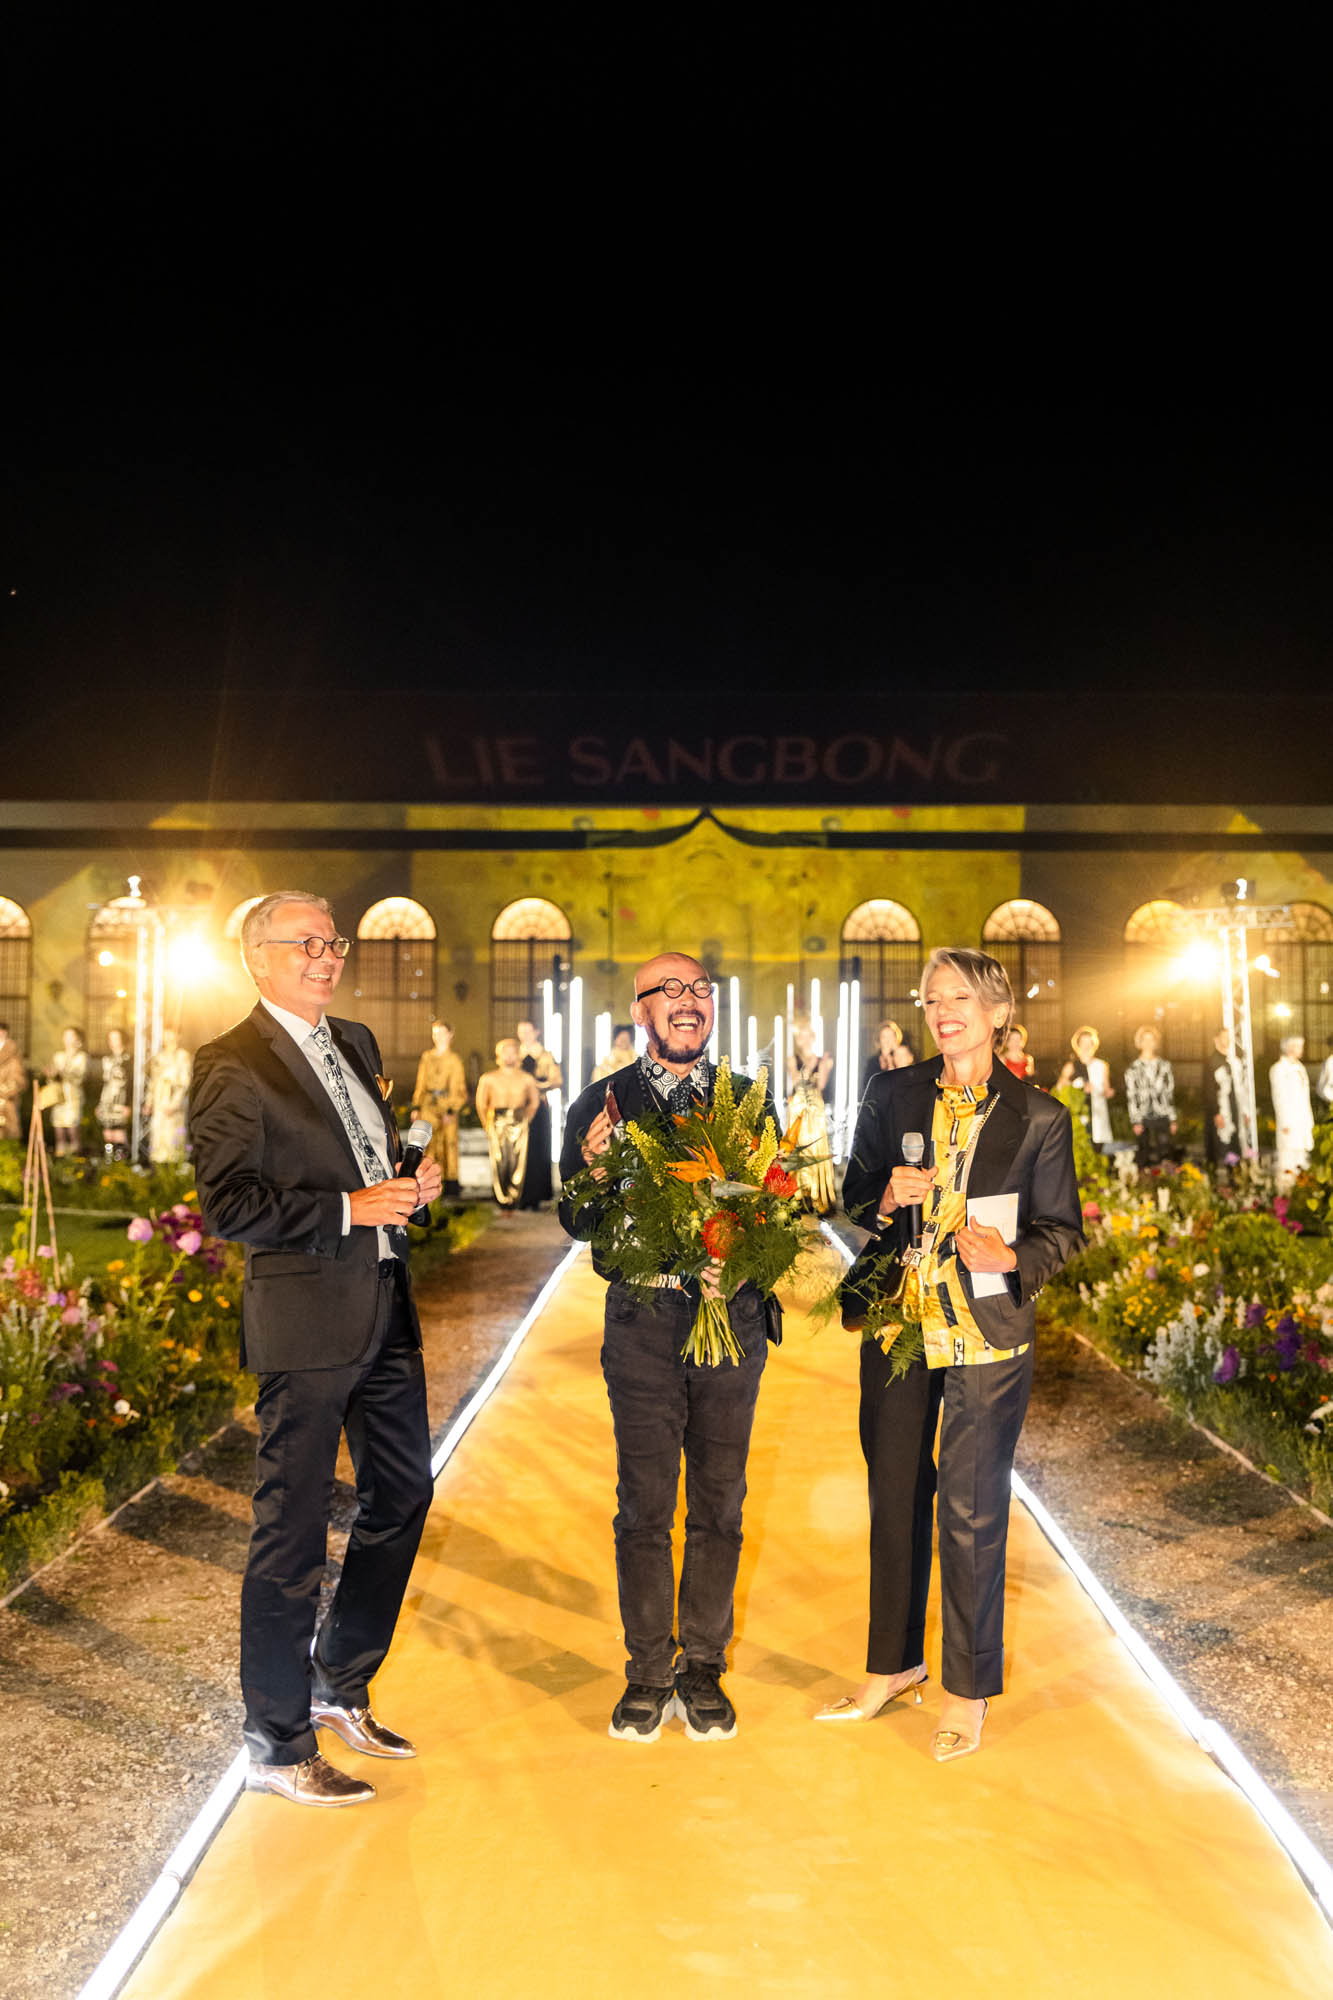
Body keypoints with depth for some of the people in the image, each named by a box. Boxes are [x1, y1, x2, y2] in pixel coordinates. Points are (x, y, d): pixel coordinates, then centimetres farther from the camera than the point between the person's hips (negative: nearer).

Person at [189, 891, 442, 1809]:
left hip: (386, 1306, 8)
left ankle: (340, 1683, 38)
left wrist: (412, 1183, 4)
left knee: (403, 1493, 18)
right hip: (305, 1317, -8)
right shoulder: (234, 1063, -11)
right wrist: (351, 1208, -20)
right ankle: (279, 1743, 20)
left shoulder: (356, 1043, 14)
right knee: (292, 1530, 3)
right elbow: (228, 1205, -16)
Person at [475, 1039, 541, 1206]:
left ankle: (515, 1198, 3)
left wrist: (526, 1120, 11)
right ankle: (501, 1199, 3)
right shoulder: (488, 1078, 5)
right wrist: (487, 1125, 5)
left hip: (519, 1125, 1)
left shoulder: (526, 1079, 7)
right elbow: (481, 1104, 9)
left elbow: (534, 1102, 17)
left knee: (518, 1161, -5)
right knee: (499, 1162, -5)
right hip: (497, 1124, -1)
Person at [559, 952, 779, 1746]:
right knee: (644, 1507, 6)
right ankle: (648, 1674, 22)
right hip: (643, 1329, -1)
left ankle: (704, 1668, 26)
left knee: (719, 1504, 10)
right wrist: (593, 1167, -21)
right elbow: (577, 1222, -2)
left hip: (732, 1322, 2)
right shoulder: (601, 1105, 1)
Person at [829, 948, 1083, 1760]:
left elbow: (1063, 1228, 1)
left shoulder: (1039, 1116, -4)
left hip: (987, 1335, -3)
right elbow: (853, 1199, 9)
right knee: (894, 1499, 15)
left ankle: (968, 1692, 23)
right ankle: (893, 1665, 35)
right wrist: (886, 1201, -13)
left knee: (972, 1509, 3)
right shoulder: (893, 1096, 3)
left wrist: (1013, 1258, -19)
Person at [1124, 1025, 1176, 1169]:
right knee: (1144, 1157, 2)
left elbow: (1170, 1093, 10)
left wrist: (1172, 1119, 7)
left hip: (1163, 1117, 2)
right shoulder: (1133, 1069, 2)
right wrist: (1136, 1122, -7)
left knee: (1163, 1151, 0)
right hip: (1144, 1118, -1)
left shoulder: (1165, 1066, 9)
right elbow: (1131, 1096, -1)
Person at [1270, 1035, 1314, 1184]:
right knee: (1288, 1152, -9)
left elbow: (1305, 1097, 19)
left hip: (1303, 1120, 7)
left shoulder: (1300, 1068, 16)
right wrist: (1284, 1123, -16)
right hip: (1289, 1119, -7)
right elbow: (1279, 1098, -12)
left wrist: (1310, 1121, 16)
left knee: (1301, 1154, 7)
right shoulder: (1278, 1069, -8)